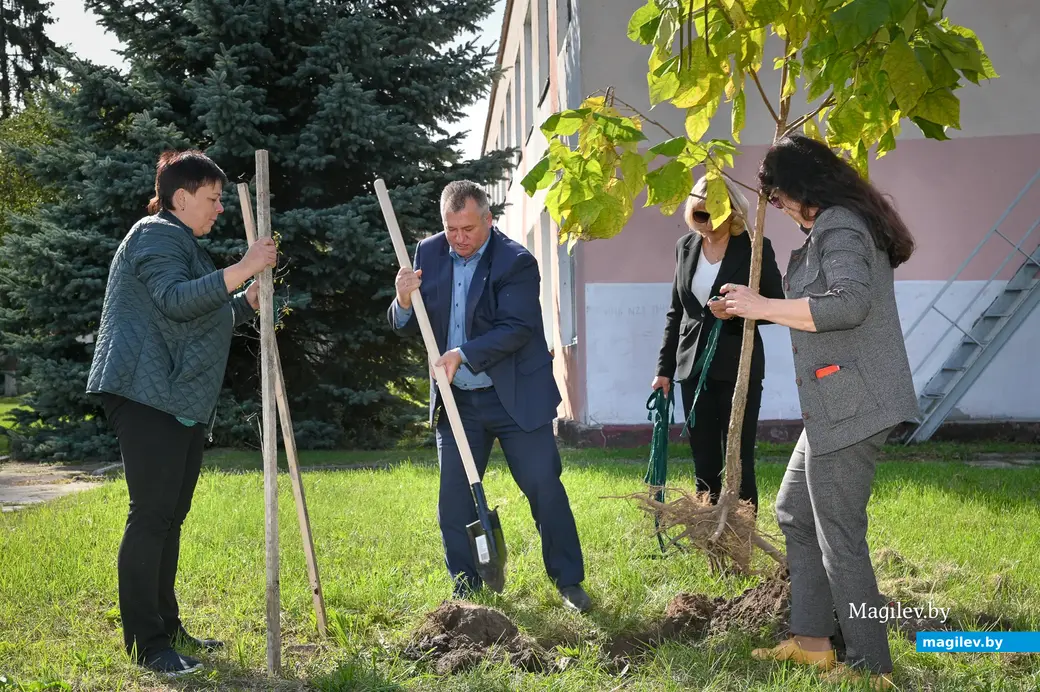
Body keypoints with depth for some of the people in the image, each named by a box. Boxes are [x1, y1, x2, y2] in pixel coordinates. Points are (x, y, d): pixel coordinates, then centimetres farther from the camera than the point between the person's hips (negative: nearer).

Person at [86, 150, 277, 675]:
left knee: (170, 517, 12)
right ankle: (145, 643, -8)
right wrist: (241, 271, -27)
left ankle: (167, 629, 19)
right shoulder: (155, 236, -7)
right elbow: (174, 300, -25)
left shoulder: (181, 243, 25)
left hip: (182, 404, 11)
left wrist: (248, 301, 16)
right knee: (151, 515, -10)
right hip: (147, 397, -11)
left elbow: (203, 318, 31)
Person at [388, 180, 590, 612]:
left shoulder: (516, 262, -12)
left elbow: (516, 329, -21)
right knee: (454, 501, 5)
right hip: (456, 400, 4)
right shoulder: (429, 254, 2)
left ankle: (569, 581, 14)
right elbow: (406, 328, 5)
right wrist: (404, 301, -17)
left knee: (544, 487, 0)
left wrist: (463, 354, -30)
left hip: (516, 398, -4)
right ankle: (466, 590, 19)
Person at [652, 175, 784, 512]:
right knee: (704, 463, 9)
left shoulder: (755, 247, -6)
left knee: (739, 461, -3)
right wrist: (665, 367, 10)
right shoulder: (685, 247, 8)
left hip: (738, 368, -5)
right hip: (694, 368, 5)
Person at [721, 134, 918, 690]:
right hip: (835, 407, 11)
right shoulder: (839, 225, 18)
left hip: (849, 407, -11)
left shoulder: (838, 226, -14)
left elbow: (849, 302, -27)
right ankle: (811, 640, 23)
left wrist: (763, 306, -20)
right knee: (795, 514, 18)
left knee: (838, 536, -5)